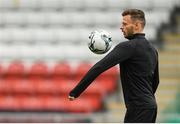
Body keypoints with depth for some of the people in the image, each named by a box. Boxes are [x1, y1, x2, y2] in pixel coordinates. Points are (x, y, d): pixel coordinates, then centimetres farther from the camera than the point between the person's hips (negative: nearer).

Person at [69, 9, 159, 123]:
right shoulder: (152, 49, 15)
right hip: (151, 106, 9)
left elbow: (99, 67, -21)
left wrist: (75, 92, -21)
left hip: (138, 108, -9)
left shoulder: (128, 47, -13)